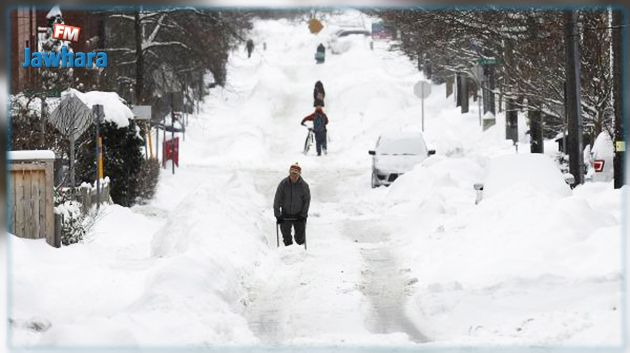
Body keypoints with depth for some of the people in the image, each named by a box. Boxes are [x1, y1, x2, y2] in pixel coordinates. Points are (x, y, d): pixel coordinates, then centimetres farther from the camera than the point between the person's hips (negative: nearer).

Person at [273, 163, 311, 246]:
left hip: (299, 215, 0)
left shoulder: (304, 185, -9)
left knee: (300, 238, 2)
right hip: (285, 215, 0)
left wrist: (303, 215, -8)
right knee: (286, 235, 4)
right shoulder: (283, 184, -9)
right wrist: (277, 215, -8)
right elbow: (277, 200, -5)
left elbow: (307, 201, -2)